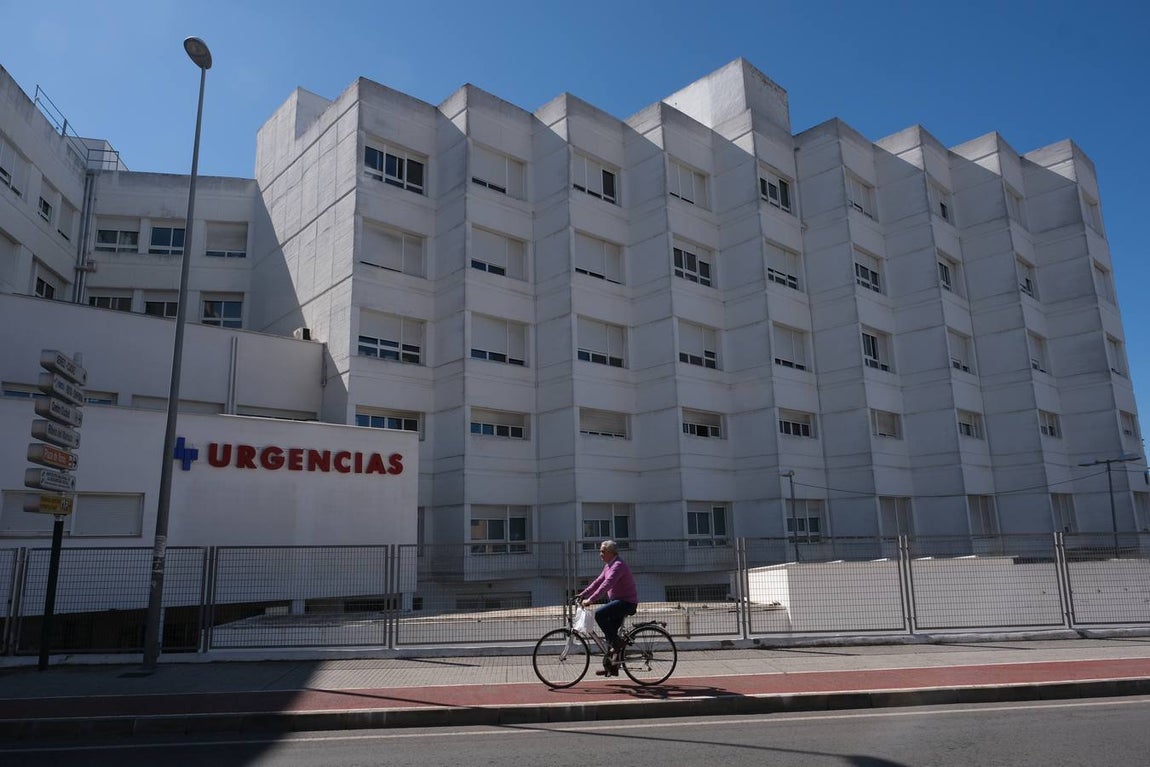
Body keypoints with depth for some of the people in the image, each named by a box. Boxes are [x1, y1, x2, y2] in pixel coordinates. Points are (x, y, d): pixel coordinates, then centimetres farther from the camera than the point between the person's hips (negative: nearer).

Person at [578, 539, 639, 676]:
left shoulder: (618, 565, -18)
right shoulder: (608, 565, 14)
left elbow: (606, 584, -29)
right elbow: (598, 581, 16)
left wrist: (591, 600, -34)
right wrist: (583, 594, 7)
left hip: (627, 602, -10)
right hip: (617, 601, 10)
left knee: (599, 614, -25)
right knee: (610, 634, 9)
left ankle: (617, 644, -14)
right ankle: (611, 667, 16)